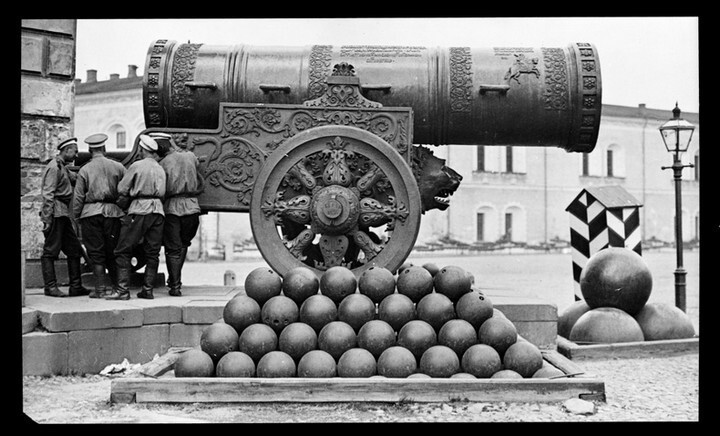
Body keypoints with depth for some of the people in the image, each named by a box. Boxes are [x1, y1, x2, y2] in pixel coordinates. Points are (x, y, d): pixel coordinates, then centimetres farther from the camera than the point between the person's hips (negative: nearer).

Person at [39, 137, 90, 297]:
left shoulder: (63, 168, 19)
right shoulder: (54, 167, -11)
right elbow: (48, 195, -17)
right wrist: (47, 218, -21)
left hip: (63, 214, 10)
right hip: (55, 213, -10)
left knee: (74, 250, 9)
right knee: (50, 251, -4)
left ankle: (76, 287, 12)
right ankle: (50, 287, 1)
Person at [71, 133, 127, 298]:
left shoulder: (84, 170, -1)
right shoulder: (117, 167, 2)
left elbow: (78, 196, -1)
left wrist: (76, 216, 8)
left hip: (91, 212, -2)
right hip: (113, 212, 2)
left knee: (96, 253, 3)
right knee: (113, 251, 10)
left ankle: (100, 289, 3)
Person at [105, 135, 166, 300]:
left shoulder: (137, 165, -2)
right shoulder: (161, 169, 16)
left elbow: (121, 190, -1)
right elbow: (162, 193, 15)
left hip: (139, 210, -6)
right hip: (158, 211, 6)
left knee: (123, 251, -1)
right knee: (152, 252, 8)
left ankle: (122, 289, -7)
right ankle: (147, 289, 7)